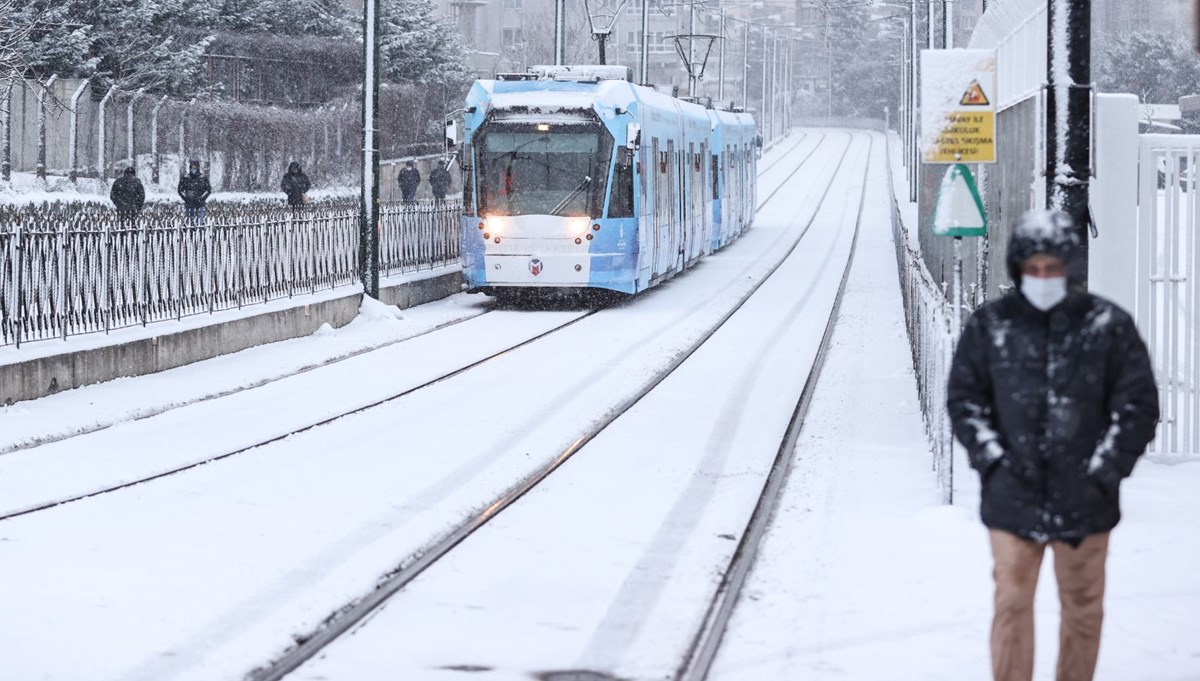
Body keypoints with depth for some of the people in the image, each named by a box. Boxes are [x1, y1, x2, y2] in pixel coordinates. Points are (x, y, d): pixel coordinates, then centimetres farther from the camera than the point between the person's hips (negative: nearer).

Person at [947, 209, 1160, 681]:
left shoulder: (1108, 325, -1)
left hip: (1085, 501, 0)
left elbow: (1139, 404, 2)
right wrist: (994, 461, -4)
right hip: (1013, 498, 0)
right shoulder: (990, 326, 2)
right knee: (1012, 604, -2)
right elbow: (963, 398, 7)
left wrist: (1104, 471, -5)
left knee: (1083, 607, 9)